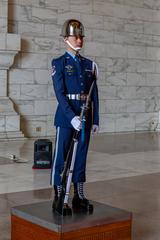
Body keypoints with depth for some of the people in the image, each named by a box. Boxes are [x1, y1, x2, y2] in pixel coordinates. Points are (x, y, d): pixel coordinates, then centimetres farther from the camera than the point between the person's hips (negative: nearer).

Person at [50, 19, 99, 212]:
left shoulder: (89, 64, 12)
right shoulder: (59, 63, -1)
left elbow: (94, 94, 11)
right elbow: (60, 93, -10)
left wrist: (95, 120, 7)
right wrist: (72, 117, -19)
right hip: (66, 117, -4)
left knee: (81, 156, 9)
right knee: (61, 157, 0)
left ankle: (79, 196, 18)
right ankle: (59, 198, 9)